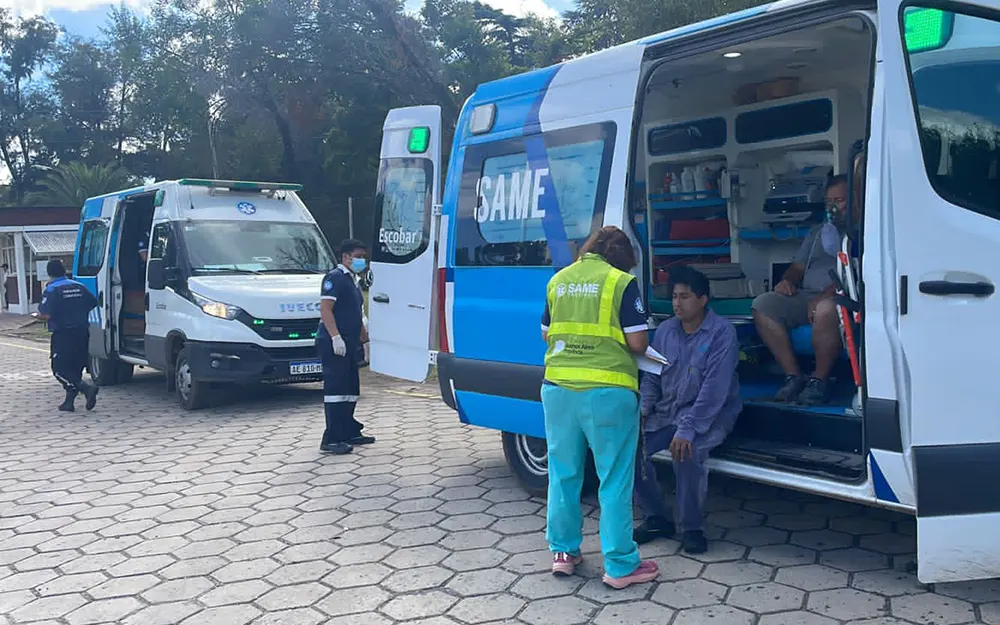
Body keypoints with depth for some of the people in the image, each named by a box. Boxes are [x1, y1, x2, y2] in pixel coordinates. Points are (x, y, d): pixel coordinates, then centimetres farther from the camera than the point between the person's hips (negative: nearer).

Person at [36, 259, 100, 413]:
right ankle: (69, 401, 15)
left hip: (63, 335, -6)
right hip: (82, 333, 6)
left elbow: (46, 315, -18)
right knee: (75, 368, 14)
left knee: (59, 369, -1)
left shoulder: (52, 290, -10)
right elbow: (94, 303, 11)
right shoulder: (79, 287, 8)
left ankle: (86, 388, -20)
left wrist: (38, 315, 4)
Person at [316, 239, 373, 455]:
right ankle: (332, 439, -12)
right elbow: (325, 309, -18)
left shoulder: (353, 281, 21)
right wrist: (336, 337, -26)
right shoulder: (335, 278, -9)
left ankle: (349, 432, 24)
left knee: (351, 389, 14)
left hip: (349, 344, 10)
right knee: (335, 388, -12)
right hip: (333, 343, -10)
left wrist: (364, 338, 27)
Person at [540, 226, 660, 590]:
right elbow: (638, 343, -7)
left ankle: (563, 552, 25)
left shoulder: (558, 280, 10)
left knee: (563, 474, 17)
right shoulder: (621, 282, -6)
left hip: (559, 387, 5)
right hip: (607, 391, -5)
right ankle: (620, 566, 9)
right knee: (614, 480, 4)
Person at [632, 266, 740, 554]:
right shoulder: (665, 330, 6)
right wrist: (642, 410, -9)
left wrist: (688, 429, -31)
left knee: (687, 452, -35)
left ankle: (692, 528, -12)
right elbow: (651, 377, 11)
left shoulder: (721, 332, -13)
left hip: (710, 414, -6)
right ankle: (658, 518, 4)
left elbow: (715, 388, -22)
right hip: (666, 411, 6)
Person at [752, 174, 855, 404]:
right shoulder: (817, 232, 29)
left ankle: (819, 380, -23)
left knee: (826, 308, -42)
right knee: (763, 304, -20)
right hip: (805, 297, 6)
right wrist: (787, 281, 0)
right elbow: (798, 267, 25)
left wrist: (828, 293, -24)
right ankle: (793, 376, -20)